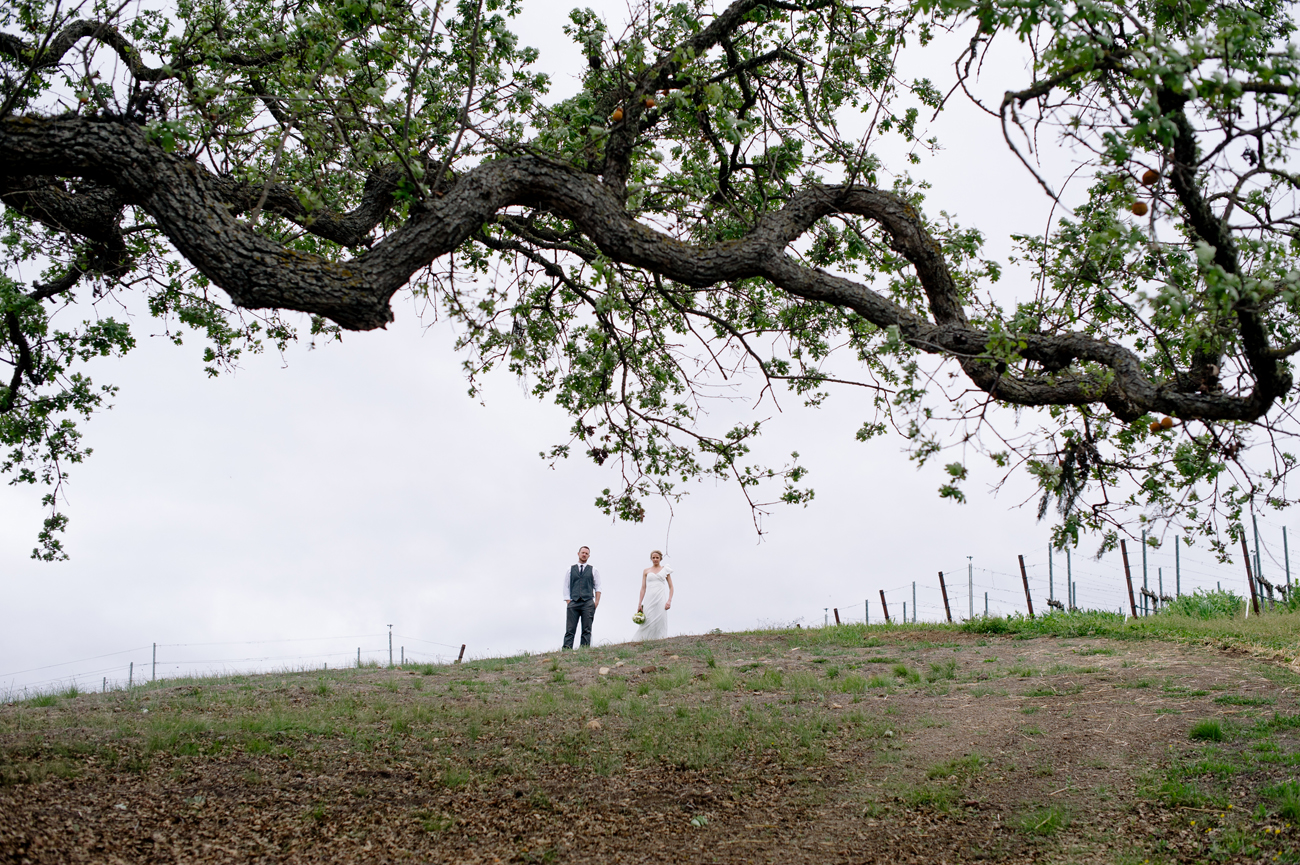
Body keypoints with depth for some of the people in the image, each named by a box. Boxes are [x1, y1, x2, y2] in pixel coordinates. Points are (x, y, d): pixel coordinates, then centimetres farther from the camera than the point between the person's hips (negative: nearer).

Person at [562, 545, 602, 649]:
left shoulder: (593, 571, 15)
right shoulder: (571, 570, 16)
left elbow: (598, 587, 11)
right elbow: (566, 587, 12)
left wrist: (596, 601, -3)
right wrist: (568, 602, 0)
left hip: (588, 603, 0)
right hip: (573, 603, 0)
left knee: (586, 630, -5)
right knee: (570, 629, -9)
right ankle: (566, 650, -17)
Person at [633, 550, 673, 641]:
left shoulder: (665, 570, 10)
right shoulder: (646, 571, 12)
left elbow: (671, 587, 8)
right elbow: (643, 588, 10)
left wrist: (669, 600, -5)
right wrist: (640, 603, 4)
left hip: (660, 599, 0)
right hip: (649, 599, 0)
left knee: (660, 622, -6)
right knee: (647, 622, -7)